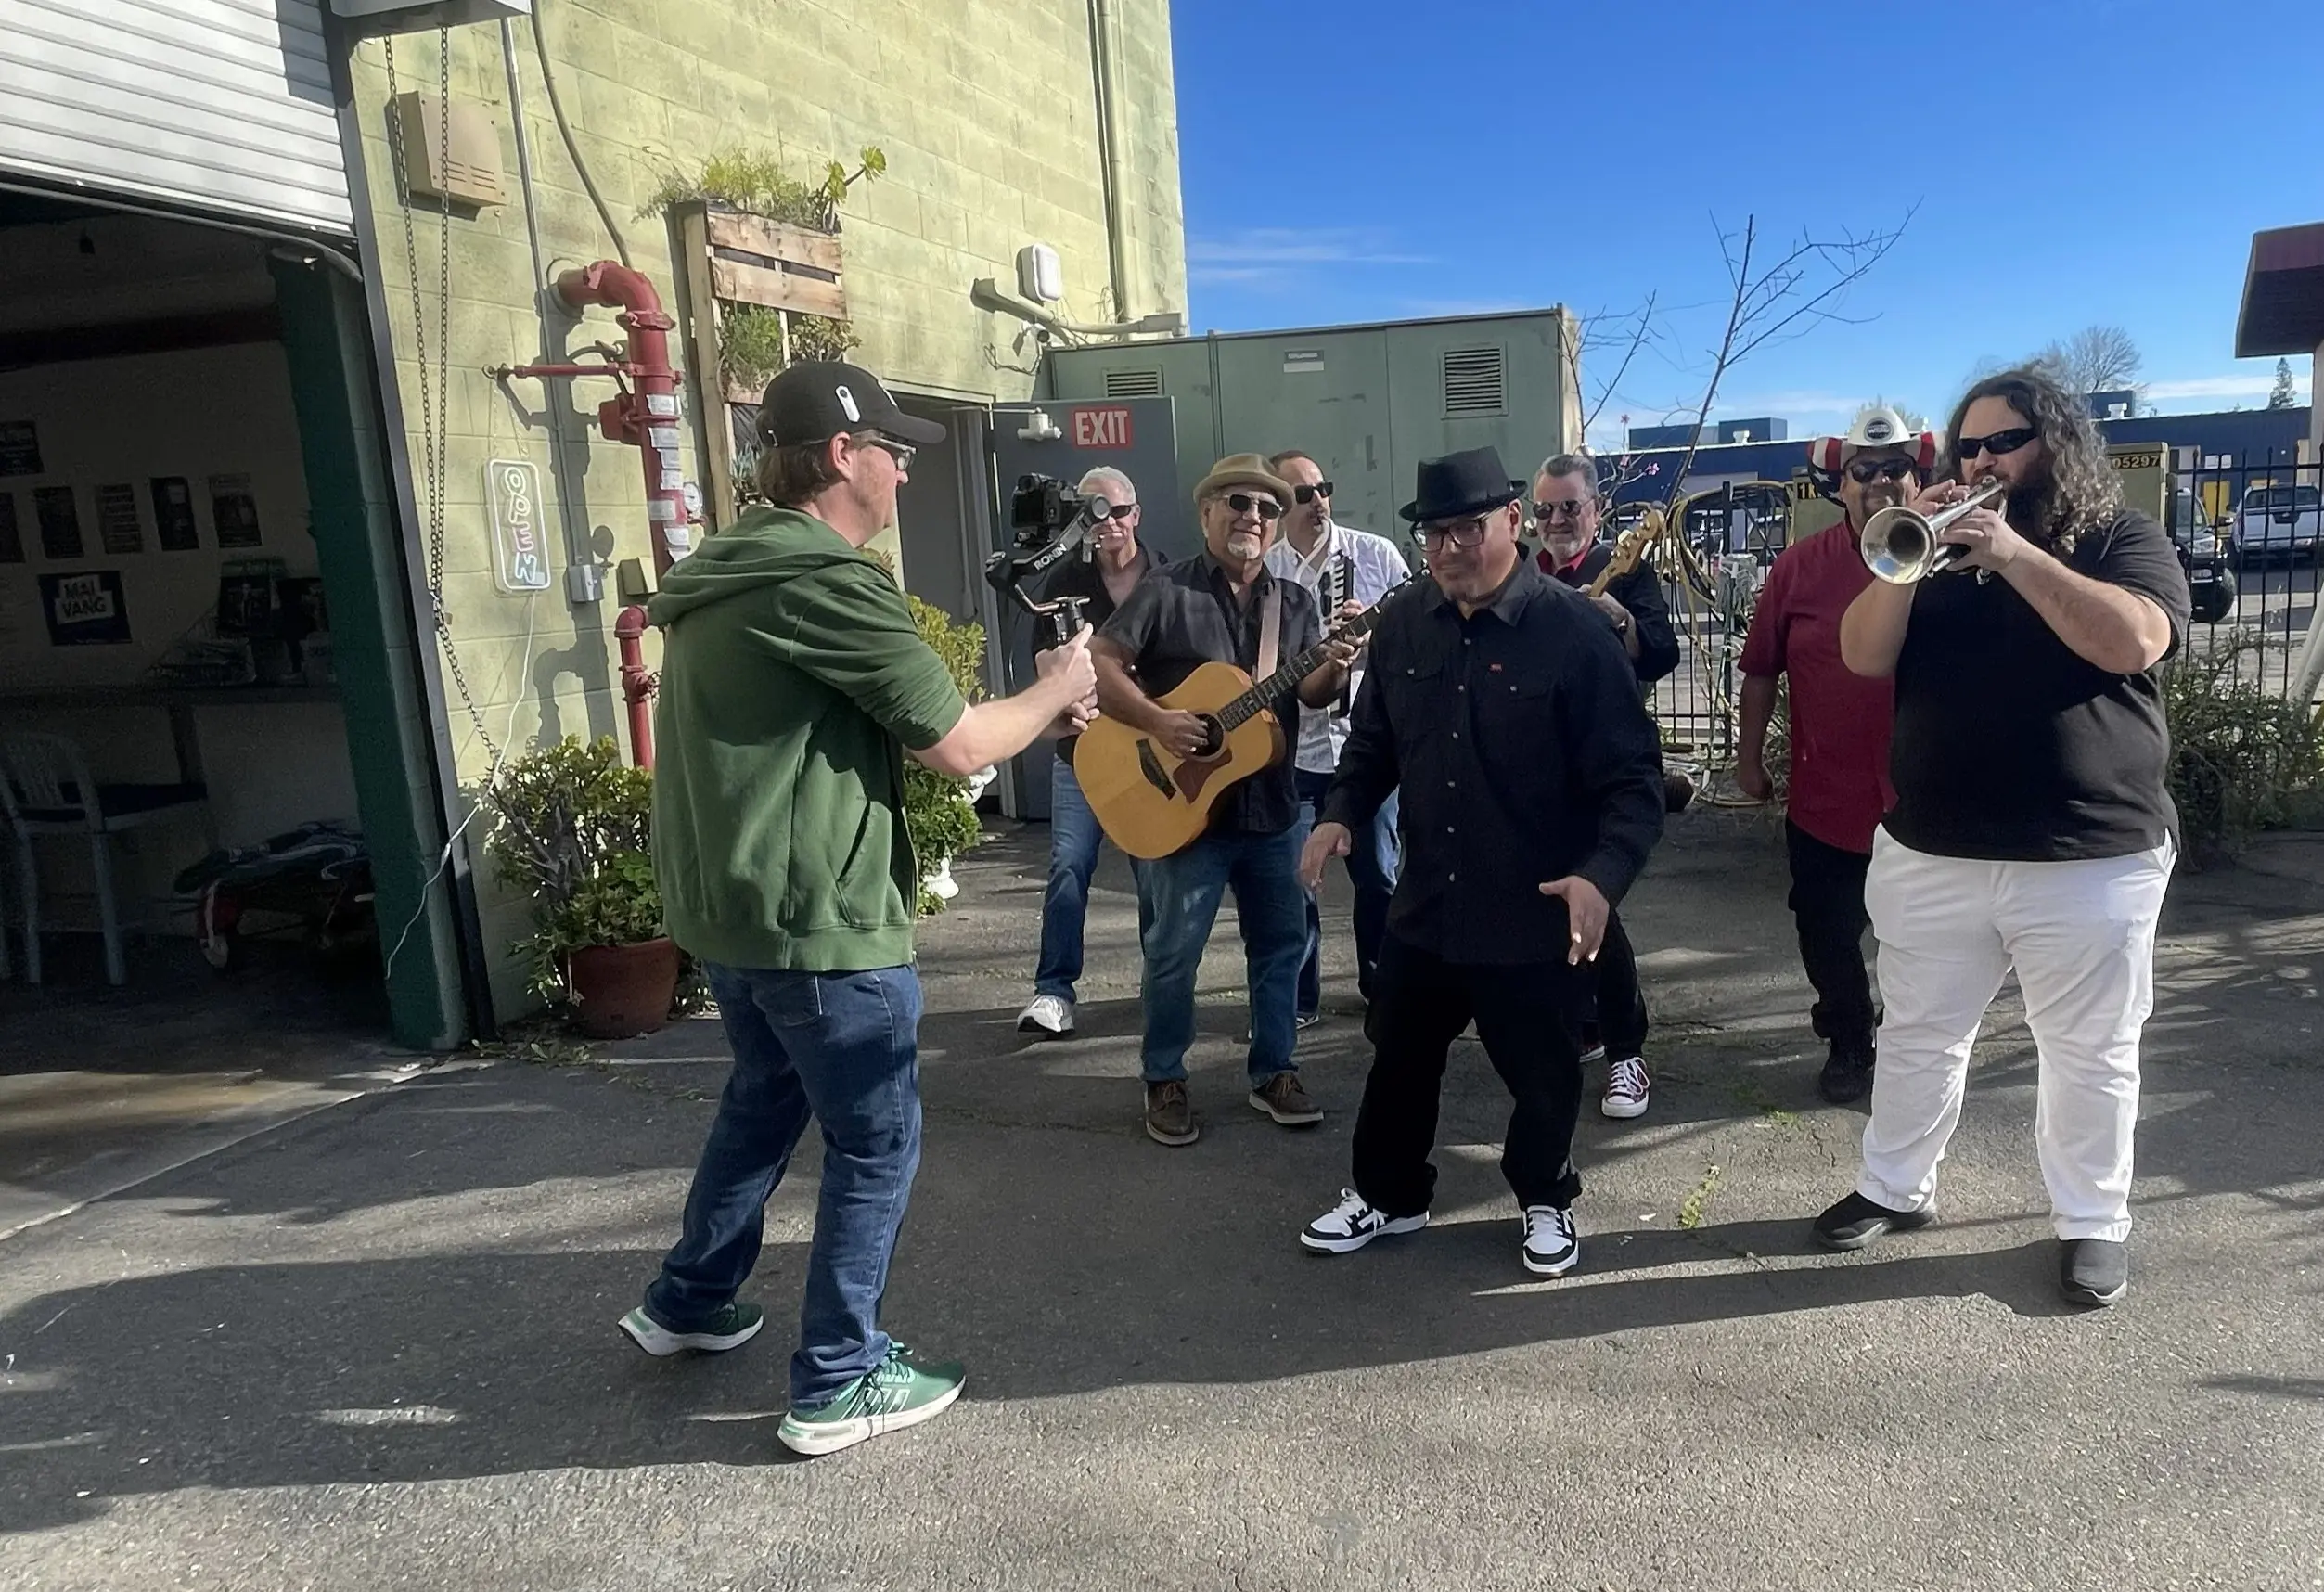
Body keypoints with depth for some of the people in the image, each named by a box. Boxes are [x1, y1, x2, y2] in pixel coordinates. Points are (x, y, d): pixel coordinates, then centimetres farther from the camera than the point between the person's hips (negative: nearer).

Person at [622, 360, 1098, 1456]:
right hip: (820, 919, -10)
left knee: (764, 1099, 27)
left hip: (725, 907, 10)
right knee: (876, 1145, 5)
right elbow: (956, 747, -17)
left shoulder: (722, 579, 11)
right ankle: (837, 1383, 17)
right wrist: (1056, 689, 2)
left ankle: (689, 1302, 41)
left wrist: (1032, 715, 11)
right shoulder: (829, 584, -20)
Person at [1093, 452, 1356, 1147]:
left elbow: (1311, 695, 3)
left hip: (1273, 803, 5)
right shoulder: (1166, 591, -6)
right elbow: (1099, 664, -12)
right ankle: (1164, 1080, 20)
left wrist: (1334, 667, -19)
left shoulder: (1294, 601, 9)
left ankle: (1273, 1071, 27)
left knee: (1282, 942, 12)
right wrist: (1157, 722, -22)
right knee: (1173, 949, 4)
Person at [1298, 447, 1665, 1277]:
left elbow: (1632, 776, -17)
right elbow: (1374, 739, 13)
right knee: (1399, 1058, 18)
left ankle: (1545, 1201, 41)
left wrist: (1603, 874, -32)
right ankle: (1386, 1193, 40)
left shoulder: (1573, 630, -16)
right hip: (1424, 903, 5)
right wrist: (1343, 811, -4)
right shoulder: (1403, 623, 1)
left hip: (1537, 914, -4)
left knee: (1542, 1075, 15)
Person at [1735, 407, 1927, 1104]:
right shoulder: (1800, 565, -3)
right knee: (1827, 940, 12)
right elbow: (1762, 669, 2)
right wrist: (1749, 757, 4)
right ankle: (1847, 1044, 35)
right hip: (1824, 799, 1)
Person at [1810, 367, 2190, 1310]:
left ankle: (2093, 1222, 24)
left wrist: (2012, 554, -24)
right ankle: (1895, 1188, 29)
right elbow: (1864, 657, -2)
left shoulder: (2127, 541, 0)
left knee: (2090, 1055, 8)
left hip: (2091, 861, -3)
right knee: (1917, 1037, 14)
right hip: (1929, 855, 3)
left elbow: (2133, 641, -20)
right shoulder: (1942, 551, 10)